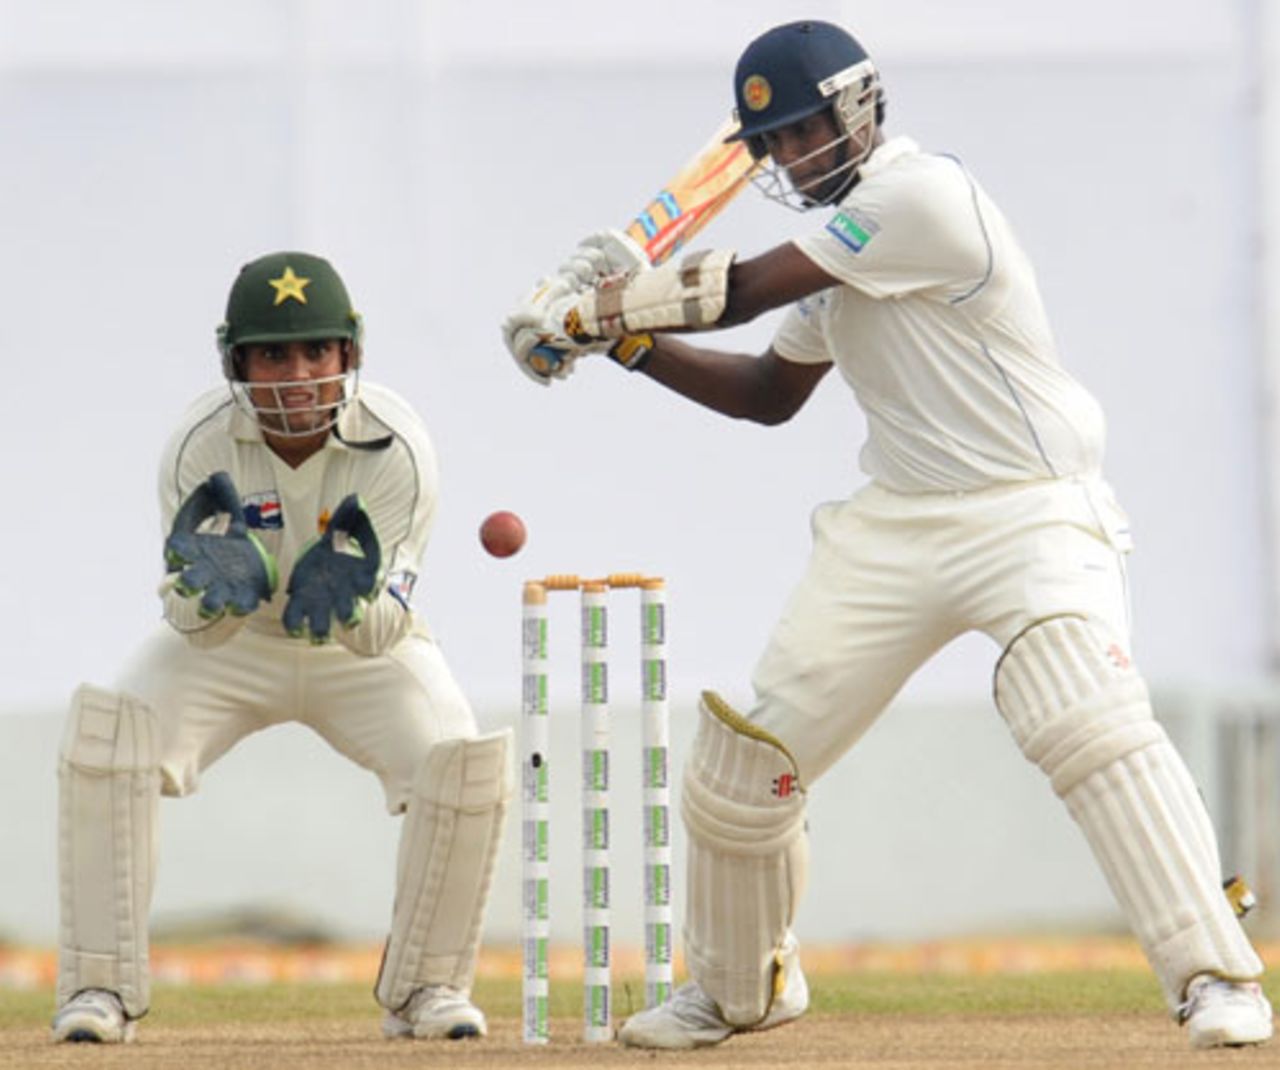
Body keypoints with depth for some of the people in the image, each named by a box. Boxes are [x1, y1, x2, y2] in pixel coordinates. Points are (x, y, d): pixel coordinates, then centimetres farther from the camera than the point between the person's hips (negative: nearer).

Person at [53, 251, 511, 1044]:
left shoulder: (396, 445, -26)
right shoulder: (200, 444, -24)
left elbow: (383, 633, -27)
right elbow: (194, 623, -24)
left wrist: (354, 603, -51)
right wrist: (209, 587, -48)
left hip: (366, 653, 0)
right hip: (229, 649, 0)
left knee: (468, 771, -24)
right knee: (107, 733, -25)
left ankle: (426, 985, -1)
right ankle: (101, 987, -15)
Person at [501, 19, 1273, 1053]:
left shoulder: (923, 195, -17)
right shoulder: (841, 237, 12)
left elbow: (741, 291, -15)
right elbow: (771, 393, 22)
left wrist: (584, 311, -3)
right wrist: (631, 338, 10)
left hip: (1030, 512, -8)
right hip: (900, 529, 8)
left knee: (1093, 724, -29)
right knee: (746, 753, 5)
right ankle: (738, 987, 26)